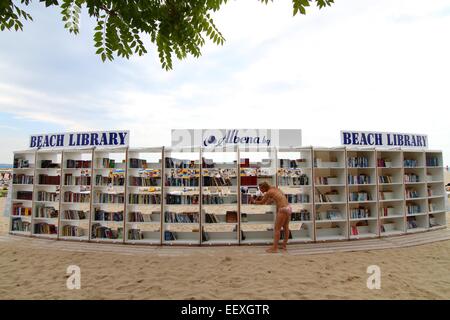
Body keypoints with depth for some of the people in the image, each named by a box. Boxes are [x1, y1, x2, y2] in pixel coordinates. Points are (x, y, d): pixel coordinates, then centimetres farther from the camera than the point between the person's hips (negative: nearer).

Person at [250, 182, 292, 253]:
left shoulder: (268, 192, -8)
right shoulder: (275, 189, 16)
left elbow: (261, 202, 3)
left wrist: (254, 201, 19)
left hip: (283, 209, -9)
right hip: (288, 208, 9)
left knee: (277, 228, -1)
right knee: (286, 227, 17)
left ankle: (275, 248, 4)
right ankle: (284, 246, 28)